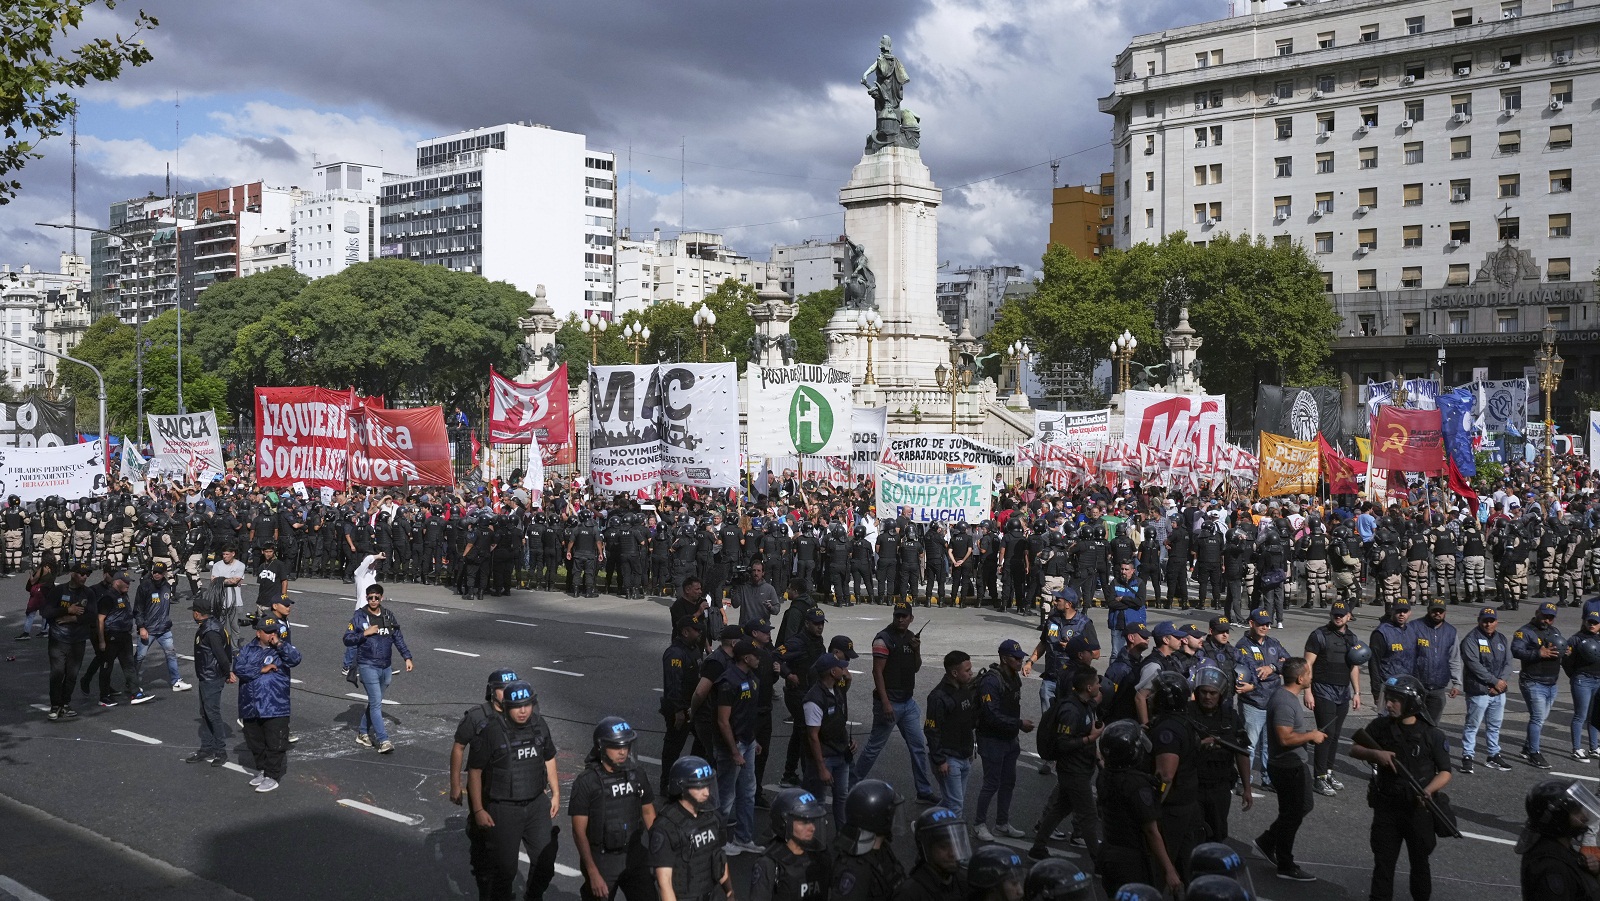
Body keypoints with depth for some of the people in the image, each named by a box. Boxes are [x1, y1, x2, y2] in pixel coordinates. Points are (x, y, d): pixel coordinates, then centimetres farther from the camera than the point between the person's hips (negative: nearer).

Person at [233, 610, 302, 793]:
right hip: (251, 707, 4)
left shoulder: (281, 649, 3)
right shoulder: (248, 650, 8)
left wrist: (279, 644, -19)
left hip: (275, 707, -4)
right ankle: (261, 770, 32)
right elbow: (238, 667, -7)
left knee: (275, 743, -4)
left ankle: (272, 776, 4)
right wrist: (261, 670, -14)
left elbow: (295, 659, -17)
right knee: (255, 742, 16)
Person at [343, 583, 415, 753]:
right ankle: (383, 740, -11)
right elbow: (347, 640, -6)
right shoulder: (359, 617, -4)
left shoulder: (388, 616, 8)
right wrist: (365, 633, -18)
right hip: (368, 666, -5)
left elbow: (398, 638, 14)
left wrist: (407, 657, 7)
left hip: (385, 667, 5)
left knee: (374, 702, 14)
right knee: (376, 703, -11)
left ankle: (362, 733, 29)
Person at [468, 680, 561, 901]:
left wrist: (556, 794, 13)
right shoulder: (491, 732, -17)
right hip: (504, 809, -5)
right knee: (505, 868, 3)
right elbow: (474, 771, -11)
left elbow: (549, 759, 12)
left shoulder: (539, 724, -1)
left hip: (537, 804, 5)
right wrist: (478, 810, -12)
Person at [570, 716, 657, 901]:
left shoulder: (637, 776, -1)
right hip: (601, 861, -3)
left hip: (635, 857, 3)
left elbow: (649, 813, 11)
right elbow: (579, 832, -12)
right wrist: (593, 873, -17)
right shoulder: (586, 782, -14)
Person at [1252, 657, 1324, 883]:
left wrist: (1311, 735, 7)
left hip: (1295, 764, 10)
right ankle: (1285, 866, 18)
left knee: (1301, 808, 22)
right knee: (1292, 815, 4)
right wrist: (1311, 736, -19)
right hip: (1289, 768, -10)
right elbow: (1285, 738, -31)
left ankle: (1267, 842, 31)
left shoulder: (1288, 696, 6)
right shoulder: (1284, 702, -26)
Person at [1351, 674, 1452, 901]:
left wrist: (1428, 791, -24)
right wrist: (1376, 754, -17)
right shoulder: (1381, 726, -4)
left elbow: (1445, 772, -6)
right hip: (1386, 806, 2)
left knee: (1419, 860, 15)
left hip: (1418, 808, -1)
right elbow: (1354, 749, 2)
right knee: (1383, 860, 7)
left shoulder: (1432, 735, -10)